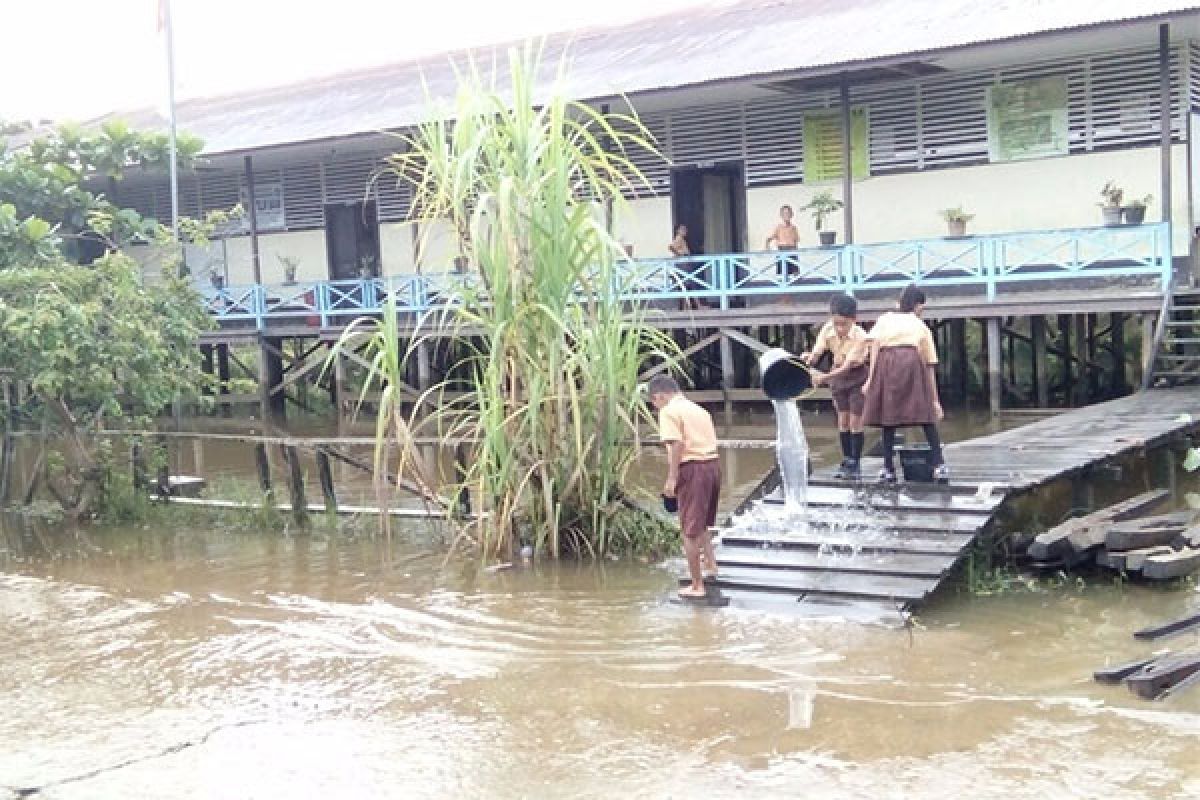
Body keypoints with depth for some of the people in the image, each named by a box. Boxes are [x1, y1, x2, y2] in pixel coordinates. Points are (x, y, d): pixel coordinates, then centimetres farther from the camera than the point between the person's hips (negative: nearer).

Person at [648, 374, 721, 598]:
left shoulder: (668, 411, -3)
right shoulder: (699, 409, 20)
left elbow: (677, 444, -16)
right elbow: (711, 441, 13)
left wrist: (672, 478, -16)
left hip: (693, 468, -8)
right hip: (713, 464, 8)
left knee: (691, 530, 0)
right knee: (702, 524, 26)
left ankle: (697, 586, 4)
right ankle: (711, 565, 23)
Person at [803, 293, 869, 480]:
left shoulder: (860, 337, -30)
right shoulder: (828, 330, -17)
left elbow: (847, 366, -34)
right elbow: (816, 354, -20)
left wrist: (824, 377, -46)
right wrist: (808, 359, -44)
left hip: (857, 376, -4)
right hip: (837, 374, 4)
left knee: (855, 420, -4)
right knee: (842, 420, 7)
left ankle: (855, 464, 4)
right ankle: (846, 461, 16)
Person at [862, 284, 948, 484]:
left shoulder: (885, 319, 26)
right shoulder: (922, 327, 27)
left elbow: (875, 346, 6)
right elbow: (929, 366, 26)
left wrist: (871, 378, 1)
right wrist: (935, 400, 28)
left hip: (886, 364, 0)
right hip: (912, 362, 0)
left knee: (888, 416, 6)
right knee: (926, 415, 5)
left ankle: (889, 469, 7)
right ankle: (939, 465, -4)